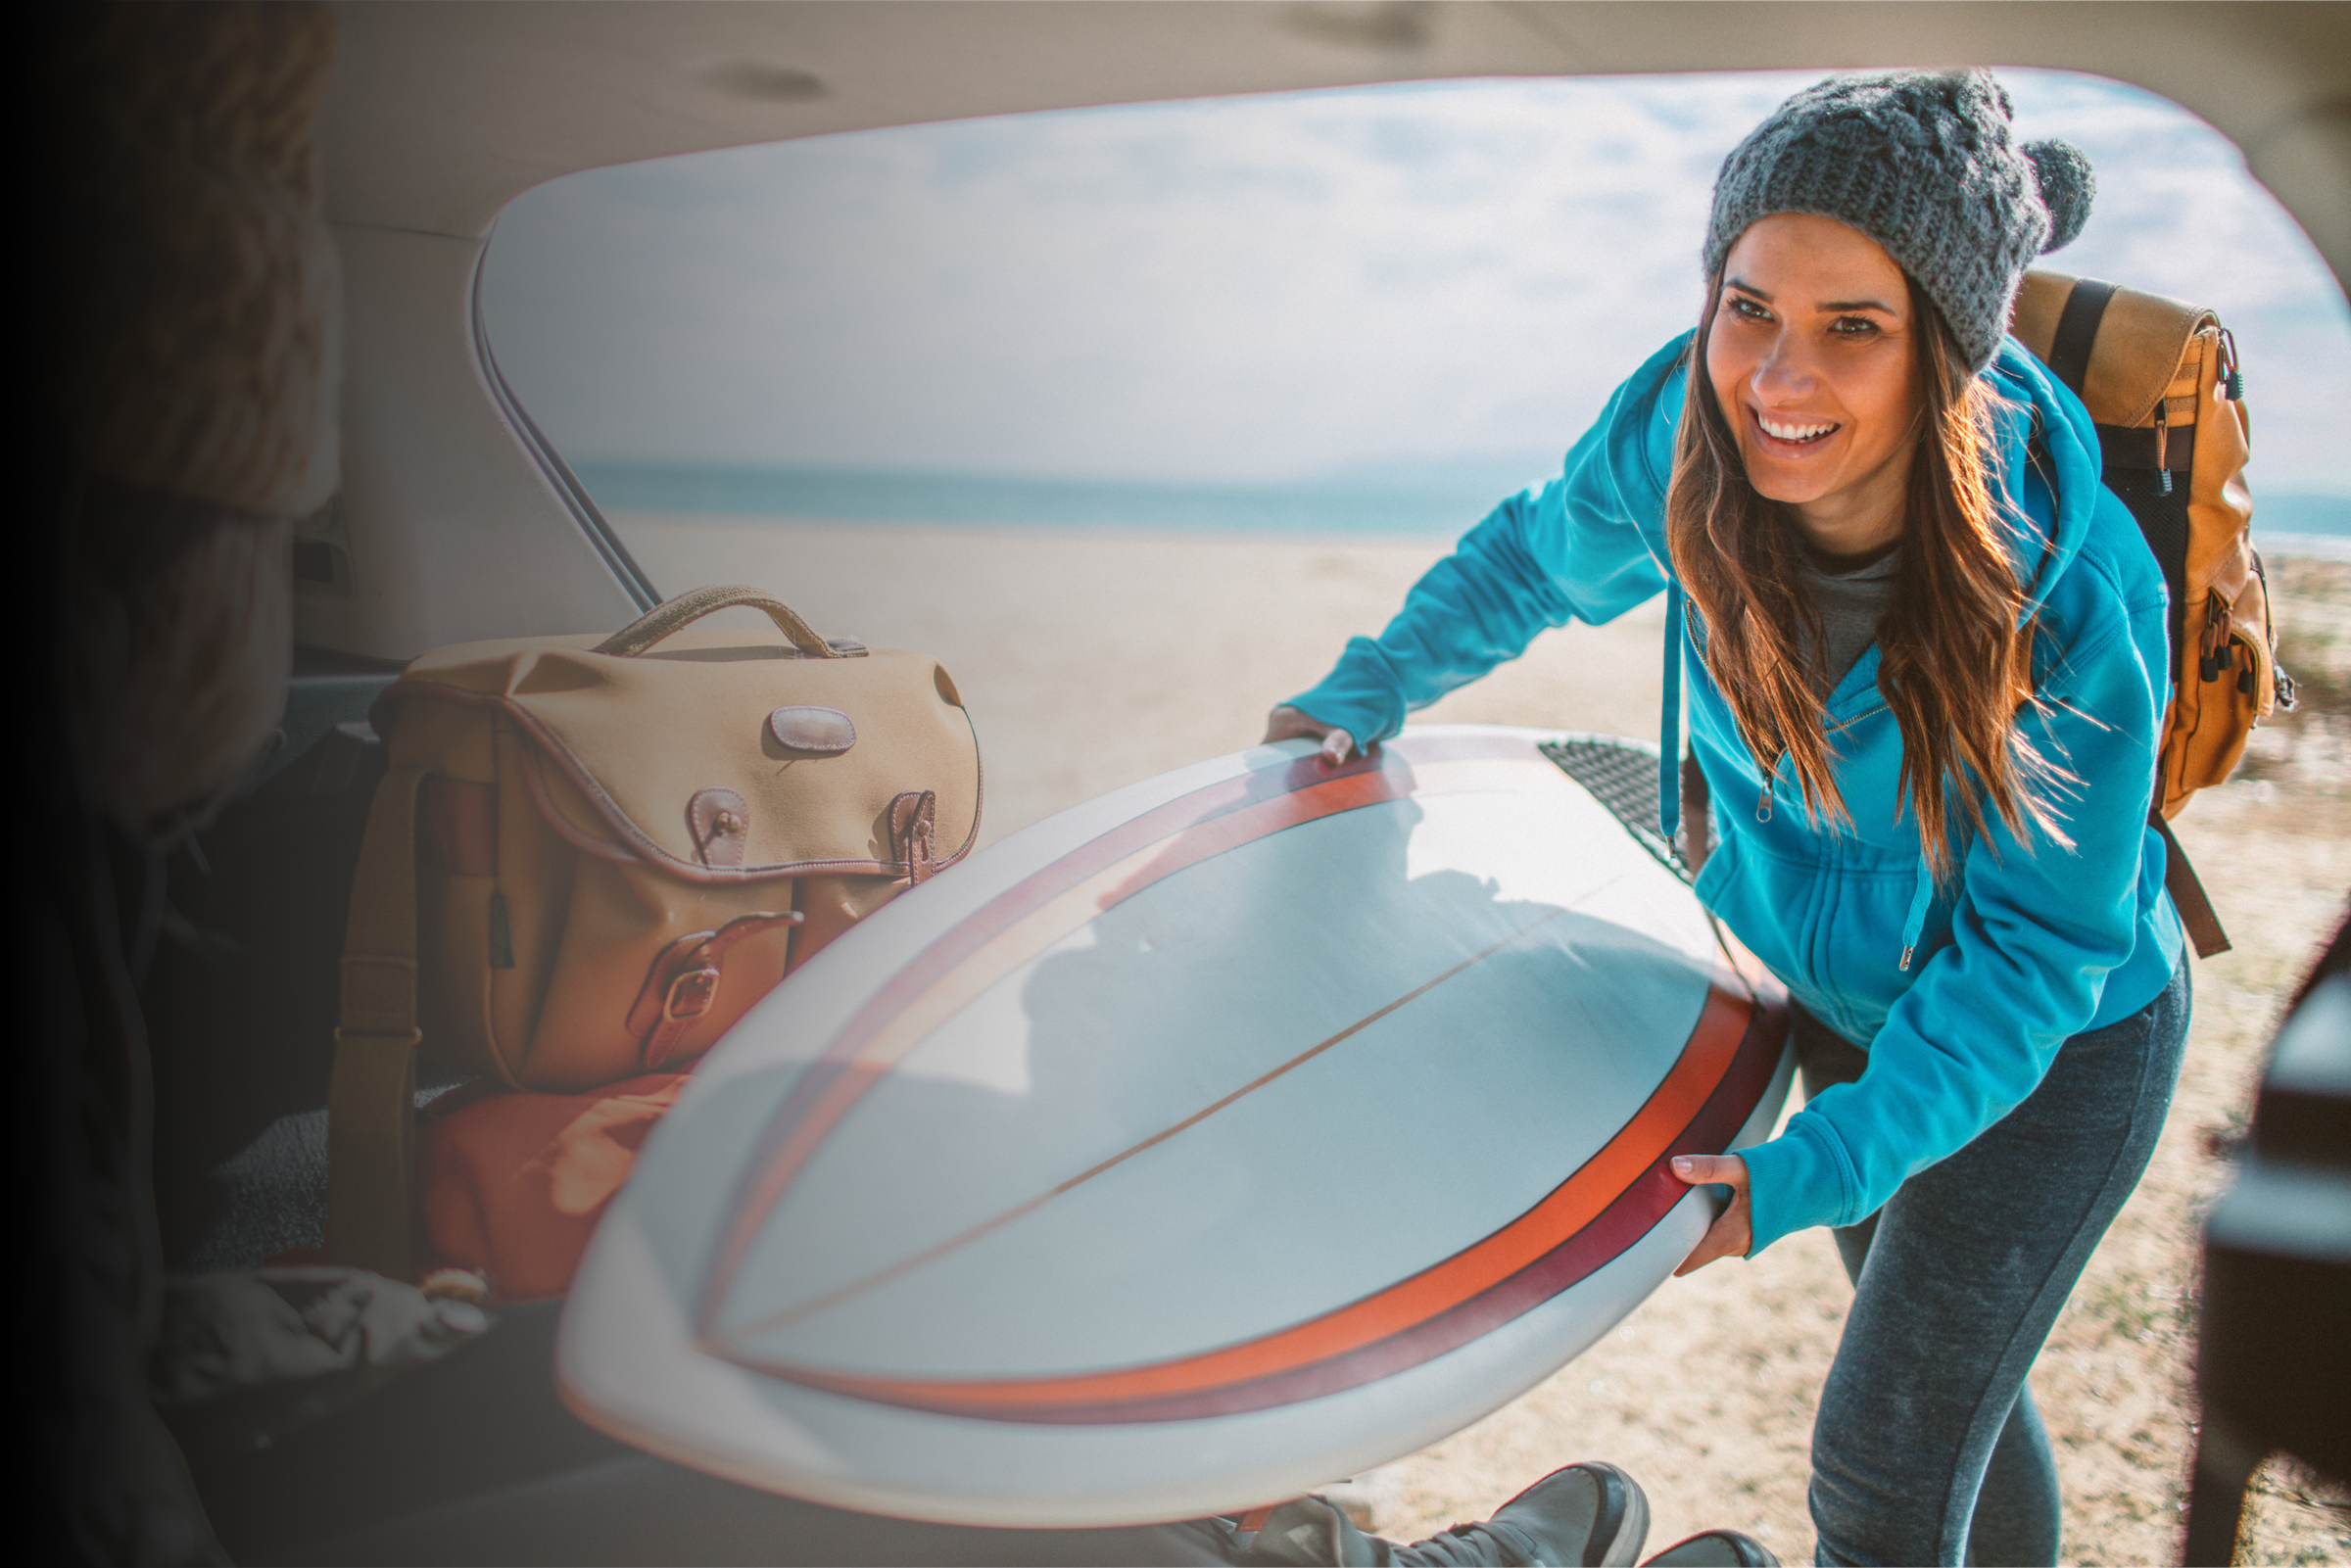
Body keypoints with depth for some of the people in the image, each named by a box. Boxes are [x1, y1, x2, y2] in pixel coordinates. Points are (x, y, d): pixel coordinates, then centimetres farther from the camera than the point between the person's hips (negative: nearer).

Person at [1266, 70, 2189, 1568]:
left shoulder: (2073, 598, -35)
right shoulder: (1678, 436, -24)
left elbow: (2037, 954, -24)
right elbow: (1541, 553, 1)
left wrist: (1813, 1170, -31)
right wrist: (1370, 691, 6)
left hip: (2055, 1048, -4)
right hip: (1838, 991, 5)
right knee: (1949, 1377, 25)